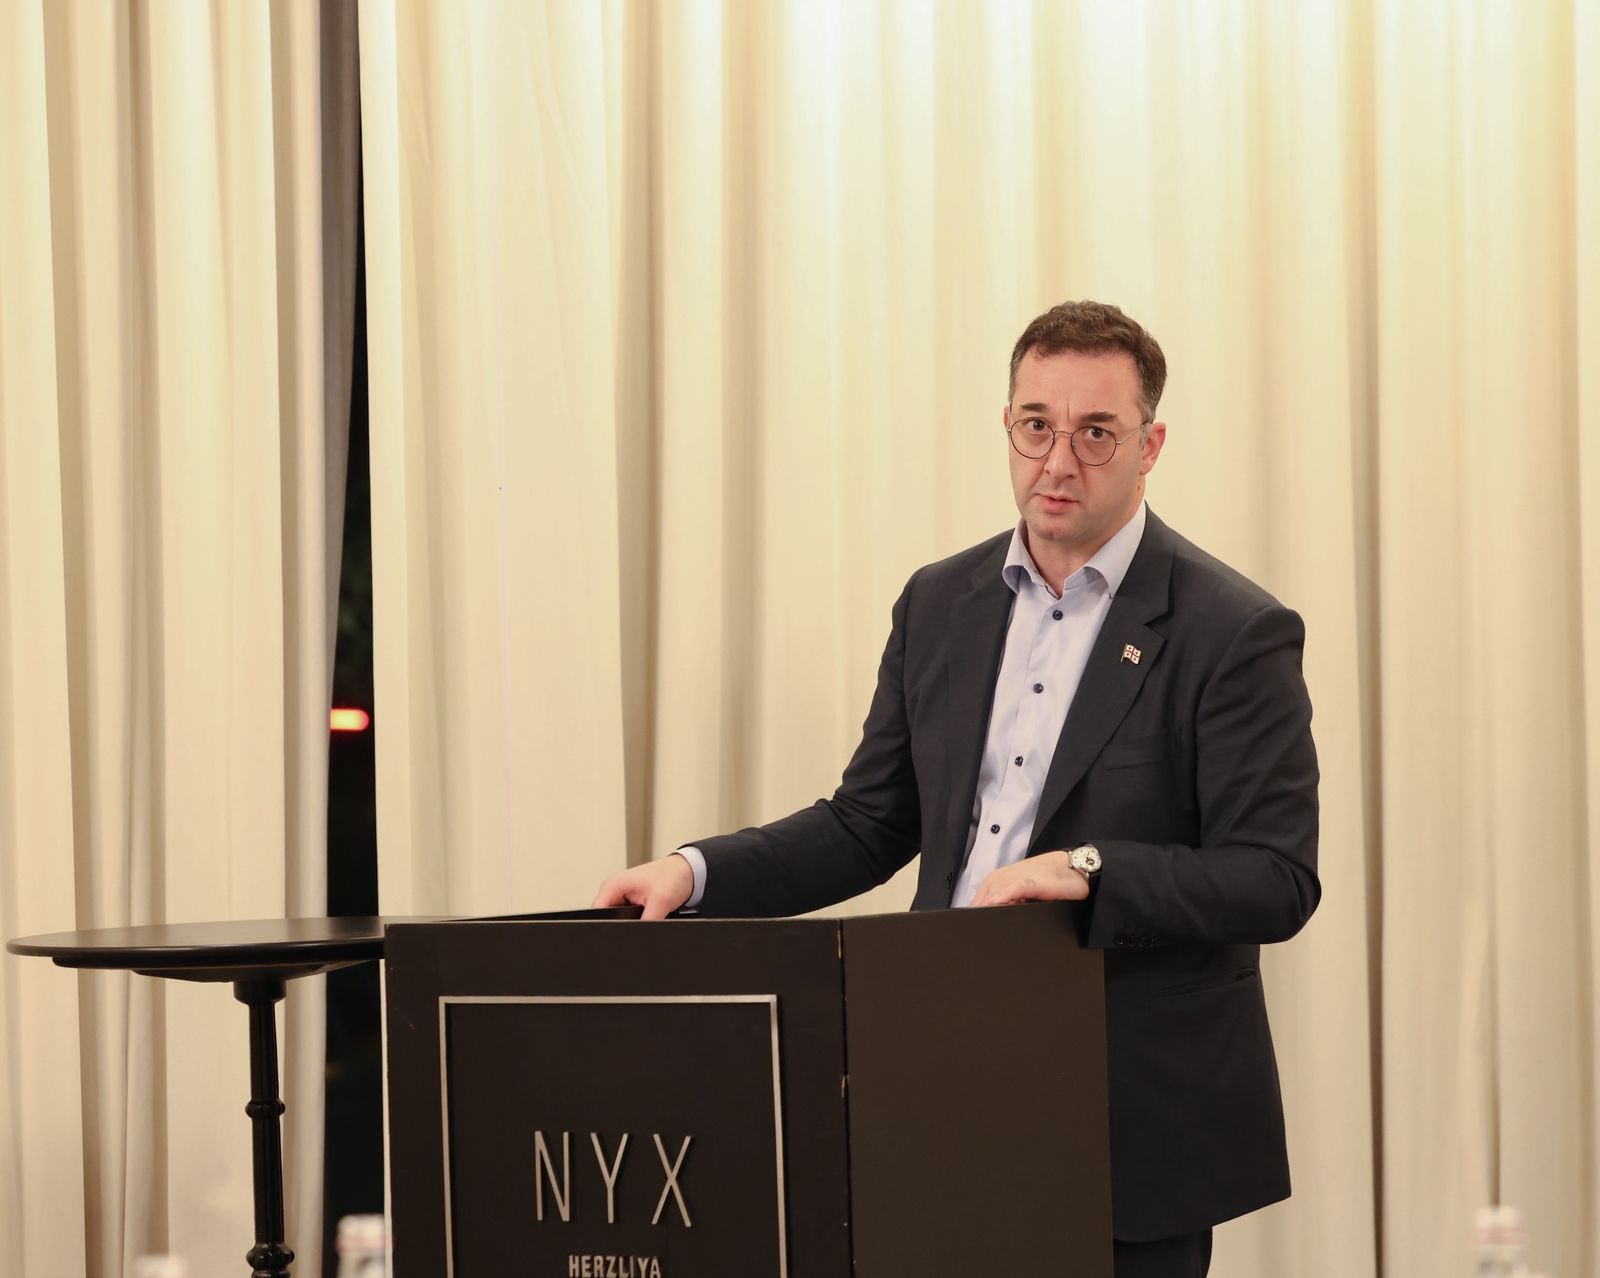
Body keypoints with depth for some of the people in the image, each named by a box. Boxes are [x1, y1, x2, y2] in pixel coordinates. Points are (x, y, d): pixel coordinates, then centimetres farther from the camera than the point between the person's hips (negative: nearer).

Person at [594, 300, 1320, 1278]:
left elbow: (1278, 882, -12)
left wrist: (1092, 872, -25)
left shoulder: (1236, 632, -8)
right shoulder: (941, 604, 10)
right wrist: (699, 871, 2)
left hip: (1142, 1123, -4)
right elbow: (869, 823, 16)